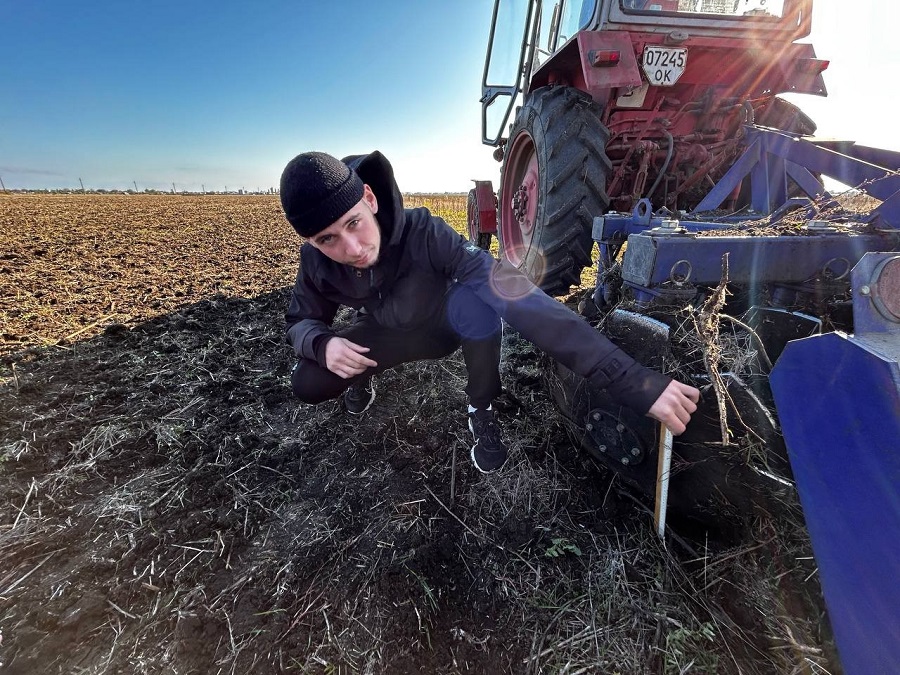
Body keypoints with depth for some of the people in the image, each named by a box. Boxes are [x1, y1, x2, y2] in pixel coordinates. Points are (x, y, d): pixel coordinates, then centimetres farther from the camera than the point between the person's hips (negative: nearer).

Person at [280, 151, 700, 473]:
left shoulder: (424, 234, -37)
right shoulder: (316, 260, -23)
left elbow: (517, 295, -50)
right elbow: (300, 321, -6)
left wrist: (636, 382, -57)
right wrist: (322, 343, -34)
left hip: (445, 324, -3)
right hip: (385, 333, 3)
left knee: (476, 302, -40)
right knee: (307, 384, -18)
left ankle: (482, 410, -11)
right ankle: (363, 375, 19)